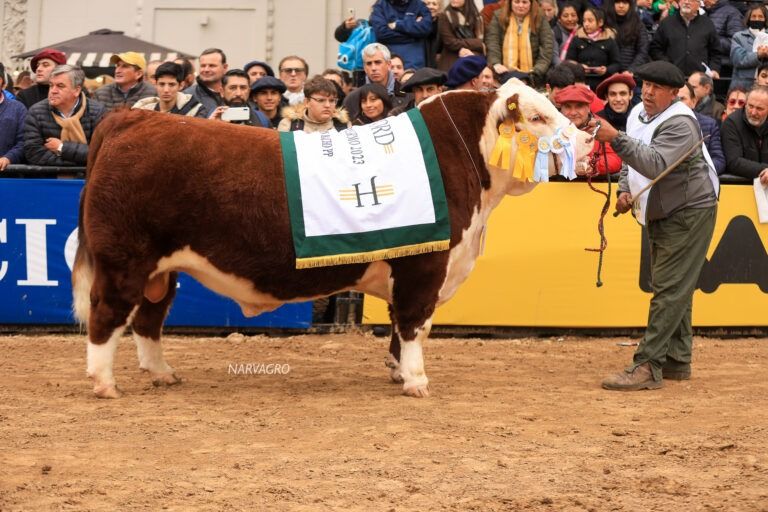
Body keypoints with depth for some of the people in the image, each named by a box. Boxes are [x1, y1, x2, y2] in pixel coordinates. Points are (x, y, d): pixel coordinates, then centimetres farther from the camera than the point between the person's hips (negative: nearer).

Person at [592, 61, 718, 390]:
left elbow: (656, 164, -35)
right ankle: (677, 361, 22)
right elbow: (632, 160, 21)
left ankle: (647, 366, -18)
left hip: (690, 212, -10)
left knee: (670, 289, -13)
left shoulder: (679, 123, -22)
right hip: (660, 214, 10)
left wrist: (616, 138, -39)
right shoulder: (638, 114, 6)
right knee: (668, 287, 14)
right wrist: (625, 189, 4)